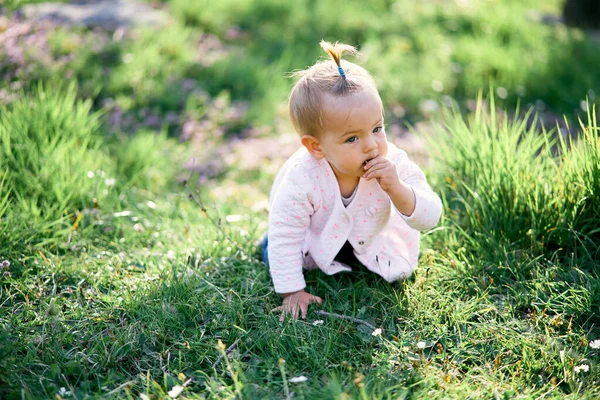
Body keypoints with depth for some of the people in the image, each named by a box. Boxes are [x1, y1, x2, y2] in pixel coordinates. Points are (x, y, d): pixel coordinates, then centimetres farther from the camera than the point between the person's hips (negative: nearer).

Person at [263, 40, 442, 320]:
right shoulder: (302, 179, -42)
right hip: (317, 235, -1)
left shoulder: (393, 163, -34)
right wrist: (292, 292, -26)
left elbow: (430, 219, -31)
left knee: (401, 269, 1)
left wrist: (396, 189, -49)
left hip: (372, 237, 1)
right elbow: (284, 237, -30)